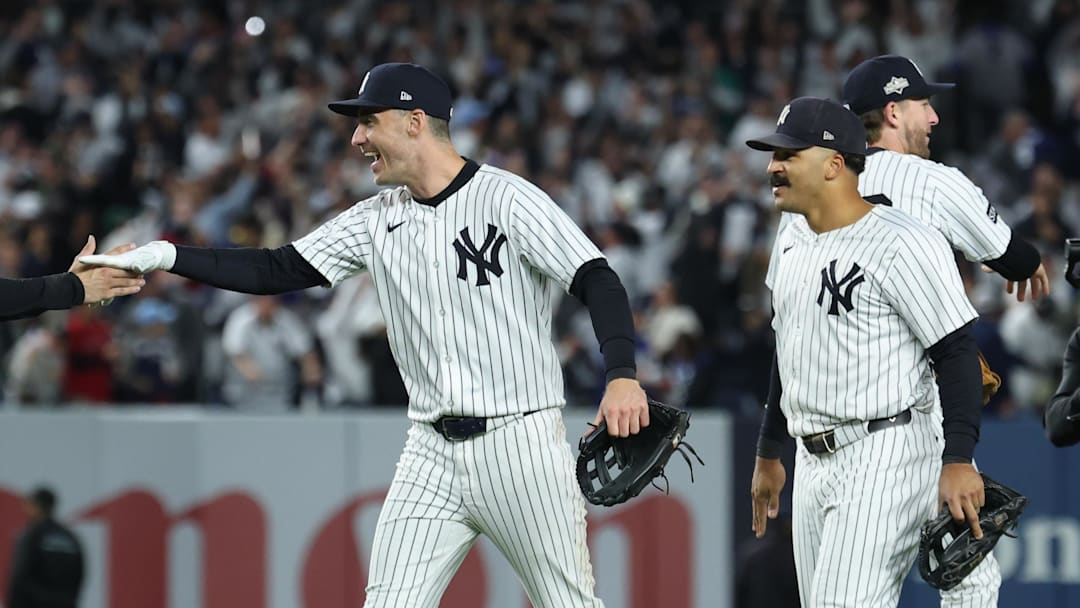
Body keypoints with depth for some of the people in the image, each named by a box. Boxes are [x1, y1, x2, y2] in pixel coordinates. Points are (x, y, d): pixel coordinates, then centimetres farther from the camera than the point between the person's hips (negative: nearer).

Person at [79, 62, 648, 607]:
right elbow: (277, 270, 10)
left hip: (518, 443, -6)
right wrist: (164, 255, 0)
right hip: (431, 453, 6)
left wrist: (622, 376, -30)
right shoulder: (377, 220, 11)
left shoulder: (507, 199, -8)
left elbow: (597, 280, -14)